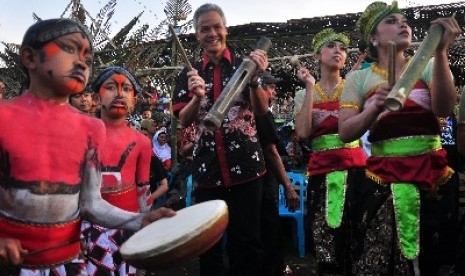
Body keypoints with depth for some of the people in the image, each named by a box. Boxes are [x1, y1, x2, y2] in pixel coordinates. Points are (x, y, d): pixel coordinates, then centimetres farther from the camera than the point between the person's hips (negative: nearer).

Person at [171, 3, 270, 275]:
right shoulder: (190, 74, 9)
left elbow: (262, 110, -7)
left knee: (246, 240, 2)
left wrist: (255, 78, -26)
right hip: (207, 169, 2)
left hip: (246, 165, -2)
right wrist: (197, 97, -20)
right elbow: (184, 121, 0)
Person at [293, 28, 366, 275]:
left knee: (355, 237, -1)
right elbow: (303, 132, -10)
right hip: (321, 171, 0)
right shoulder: (304, 94, 8)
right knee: (324, 239, 2)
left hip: (354, 168, 0)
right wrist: (310, 88, -7)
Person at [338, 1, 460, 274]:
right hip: (382, 184, -1)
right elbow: (346, 133, -5)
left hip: (433, 180, 1)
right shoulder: (359, 78, 5)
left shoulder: (428, 66, 6)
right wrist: (376, 107, -22)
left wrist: (440, 52, -24)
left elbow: (444, 109, -13)